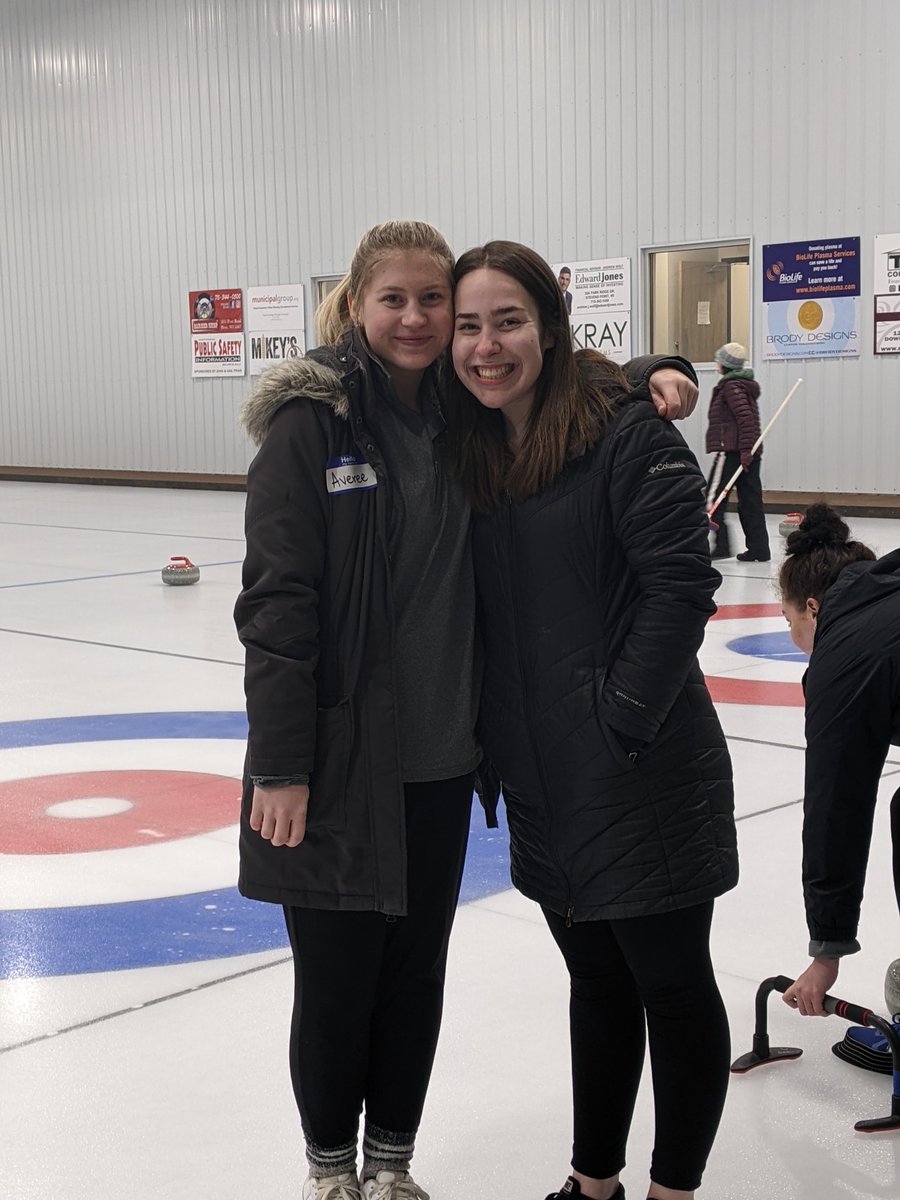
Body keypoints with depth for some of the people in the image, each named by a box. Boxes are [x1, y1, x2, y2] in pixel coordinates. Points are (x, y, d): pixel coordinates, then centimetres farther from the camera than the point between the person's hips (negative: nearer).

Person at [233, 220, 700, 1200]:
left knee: (417, 973, 15)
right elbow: (275, 600, -13)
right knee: (337, 980, 8)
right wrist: (279, 763, -16)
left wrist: (657, 373, -3)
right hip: (340, 760, -5)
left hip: (438, 757, 5)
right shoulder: (312, 420, -10)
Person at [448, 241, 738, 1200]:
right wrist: (487, 736, 8)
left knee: (672, 985, 6)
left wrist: (623, 718, -20)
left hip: (642, 777, -7)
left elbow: (681, 582, -18)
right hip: (544, 780, 7)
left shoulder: (625, 431, -13)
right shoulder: (470, 450, 8)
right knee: (596, 982, 19)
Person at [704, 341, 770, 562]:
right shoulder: (747, 386, 19)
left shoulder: (731, 387, -11)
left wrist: (745, 449, -24)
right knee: (750, 499, 8)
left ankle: (721, 544, -9)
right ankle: (759, 548, 8)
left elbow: (745, 418, -21)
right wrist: (748, 450, 20)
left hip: (732, 451, -9)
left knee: (714, 498, -4)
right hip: (751, 452, 9)